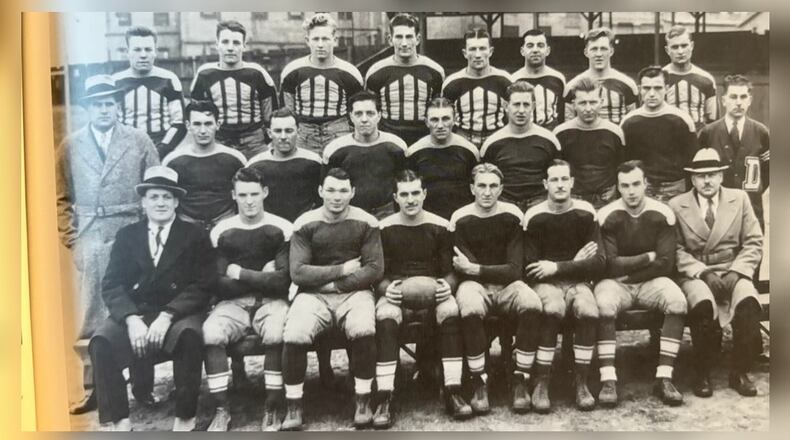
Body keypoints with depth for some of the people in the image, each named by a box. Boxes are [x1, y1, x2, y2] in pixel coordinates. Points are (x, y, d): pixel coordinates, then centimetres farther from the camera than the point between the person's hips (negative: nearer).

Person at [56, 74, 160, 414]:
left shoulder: (139, 140, 5)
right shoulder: (71, 145, 9)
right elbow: (61, 196, 10)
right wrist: (69, 235, 1)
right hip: (89, 240, 1)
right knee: (89, 318, 4)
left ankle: (142, 385, 14)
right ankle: (93, 387, 15)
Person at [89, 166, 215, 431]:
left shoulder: (195, 236, 6)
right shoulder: (127, 235, 13)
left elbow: (201, 286, -4)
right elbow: (111, 285, 3)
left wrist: (167, 316, -19)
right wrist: (132, 319, -16)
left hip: (179, 313, -2)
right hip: (134, 312, 3)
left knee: (189, 335, -34)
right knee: (101, 341, -26)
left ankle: (185, 418, -20)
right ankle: (117, 420, -14)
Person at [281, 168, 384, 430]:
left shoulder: (366, 222, 1)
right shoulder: (305, 224, 1)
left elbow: (375, 269, -5)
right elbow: (298, 273, -7)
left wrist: (334, 283, -11)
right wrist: (342, 269, -10)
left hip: (354, 292, 0)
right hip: (313, 294, 1)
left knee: (364, 331, -32)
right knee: (294, 336, -27)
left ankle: (363, 401, -10)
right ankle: (293, 407, -7)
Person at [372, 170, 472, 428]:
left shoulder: (440, 226, 5)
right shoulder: (384, 228, 3)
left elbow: (450, 271, 7)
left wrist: (448, 285, -16)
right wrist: (386, 288, -19)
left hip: (433, 291, 1)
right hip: (396, 293, -1)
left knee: (451, 311, -32)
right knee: (385, 316, -34)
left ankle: (453, 392, -24)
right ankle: (384, 399, -30)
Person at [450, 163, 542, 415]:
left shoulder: (512, 216, -1)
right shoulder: (460, 220, -2)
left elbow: (515, 270, -7)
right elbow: (463, 270, -6)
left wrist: (475, 268, -16)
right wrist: (500, 270, -16)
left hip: (507, 283, 1)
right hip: (474, 284, -1)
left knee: (532, 304, -31)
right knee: (470, 309, -36)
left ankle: (520, 380, -15)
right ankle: (479, 383, -18)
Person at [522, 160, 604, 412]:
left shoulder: (585, 213, 1)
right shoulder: (534, 217, -4)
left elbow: (599, 263, -4)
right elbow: (529, 269, -6)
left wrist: (558, 267, -14)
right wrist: (574, 263, -7)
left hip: (577, 280, 2)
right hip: (545, 282, -1)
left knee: (588, 310, -31)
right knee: (553, 309, -35)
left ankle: (581, 382, -15)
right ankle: (541, 383, -22)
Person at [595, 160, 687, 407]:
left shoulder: (662, 214, -2)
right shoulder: (607, 216, -7)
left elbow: (665, 264, -7)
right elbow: (610, 265, -12)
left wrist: (629, 273, -11)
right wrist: (648, 257, -7)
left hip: (651, 281, 2)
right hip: (616, 282, -2)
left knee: (677, 300, -28)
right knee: (603, 302, -34)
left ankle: (664, 378, -23)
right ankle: (608, 380, -31)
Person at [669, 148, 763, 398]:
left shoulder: (739, 199, 11)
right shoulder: (676, 206, 4)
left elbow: (754, 243, 6)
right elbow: (676, 250, -2)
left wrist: (736, 272, -10)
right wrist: (703, 273, -16)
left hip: (733, 273, 2)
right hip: (694, 275, -2)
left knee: (749, 301, -31)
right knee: (703, 303, -35)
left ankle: (739, 372, -12)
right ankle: (702, 374, -15)